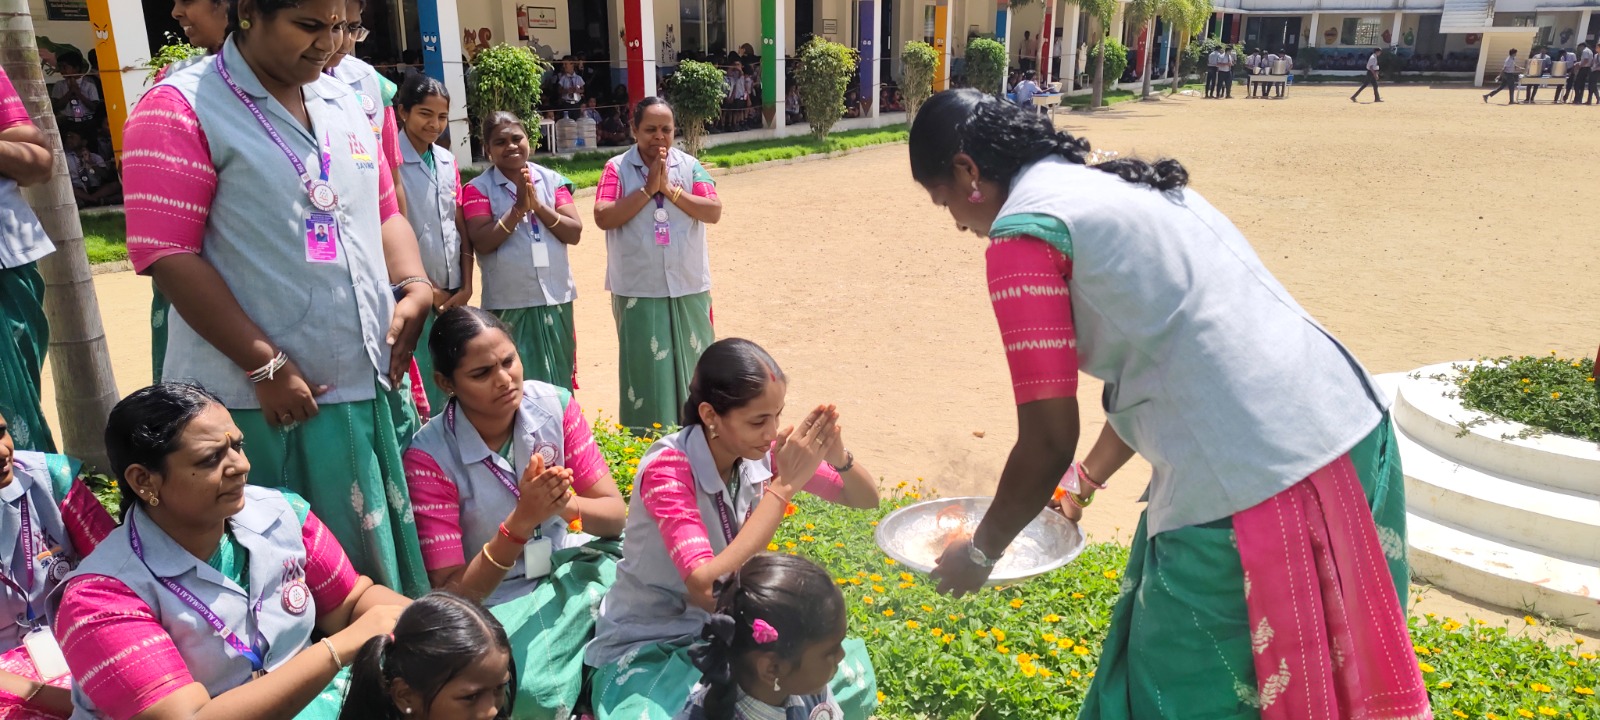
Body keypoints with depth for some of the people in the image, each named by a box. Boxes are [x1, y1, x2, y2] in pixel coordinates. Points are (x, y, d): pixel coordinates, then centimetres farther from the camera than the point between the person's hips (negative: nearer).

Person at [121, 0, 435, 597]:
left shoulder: (345, 104, 13)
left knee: (384, 557, 14)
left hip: (371, 386, 6)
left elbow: (384, 212, 21)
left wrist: (414, 286, 1)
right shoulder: (181, 108, -6)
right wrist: (266, 367, -15)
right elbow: (166, 253, -12)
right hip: (256, 401, -6)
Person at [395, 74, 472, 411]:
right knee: (421, 387, -1)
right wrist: (426, 288, -8)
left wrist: (465, 287, 2)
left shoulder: (448, 161, 9)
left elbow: (461, 229, 9)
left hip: (453, 292, 6)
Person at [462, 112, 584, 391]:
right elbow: (481, 242, -14)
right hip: (508, 305, -3)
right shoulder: (479, 188, -2)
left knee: (559, 382, 13)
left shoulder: (552, 180, 6)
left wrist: (537, 205, -12)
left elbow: (574, 232, -2)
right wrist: (518, 208, -16)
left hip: (556, 299, 3)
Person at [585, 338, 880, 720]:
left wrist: (839, 455, -26)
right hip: (645, 649, -5)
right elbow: (707, 589, -38)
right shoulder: (667, 469, -26)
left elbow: (867, 499, -2)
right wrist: (784, 485, -36)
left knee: (851, 672, -15)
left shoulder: (760, 453, -10)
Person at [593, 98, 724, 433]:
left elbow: (714, 211, -7)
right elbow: (603, 218, -13)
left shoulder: (690, 166, 4)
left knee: (690, 361, 10)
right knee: (644, 365, 3)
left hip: (688, 286, 2)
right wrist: (647, 189, -16)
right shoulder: (617, 168, -1)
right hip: (638, 288, -2)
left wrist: (670, 188, -14)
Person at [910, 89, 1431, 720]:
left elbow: (1048, 442, -7)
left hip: (1250, 488, -9)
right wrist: (1086, 480, 33)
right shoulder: (1122, 187, 18)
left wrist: (981, 552, 9)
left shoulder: (1023, 232, -8)